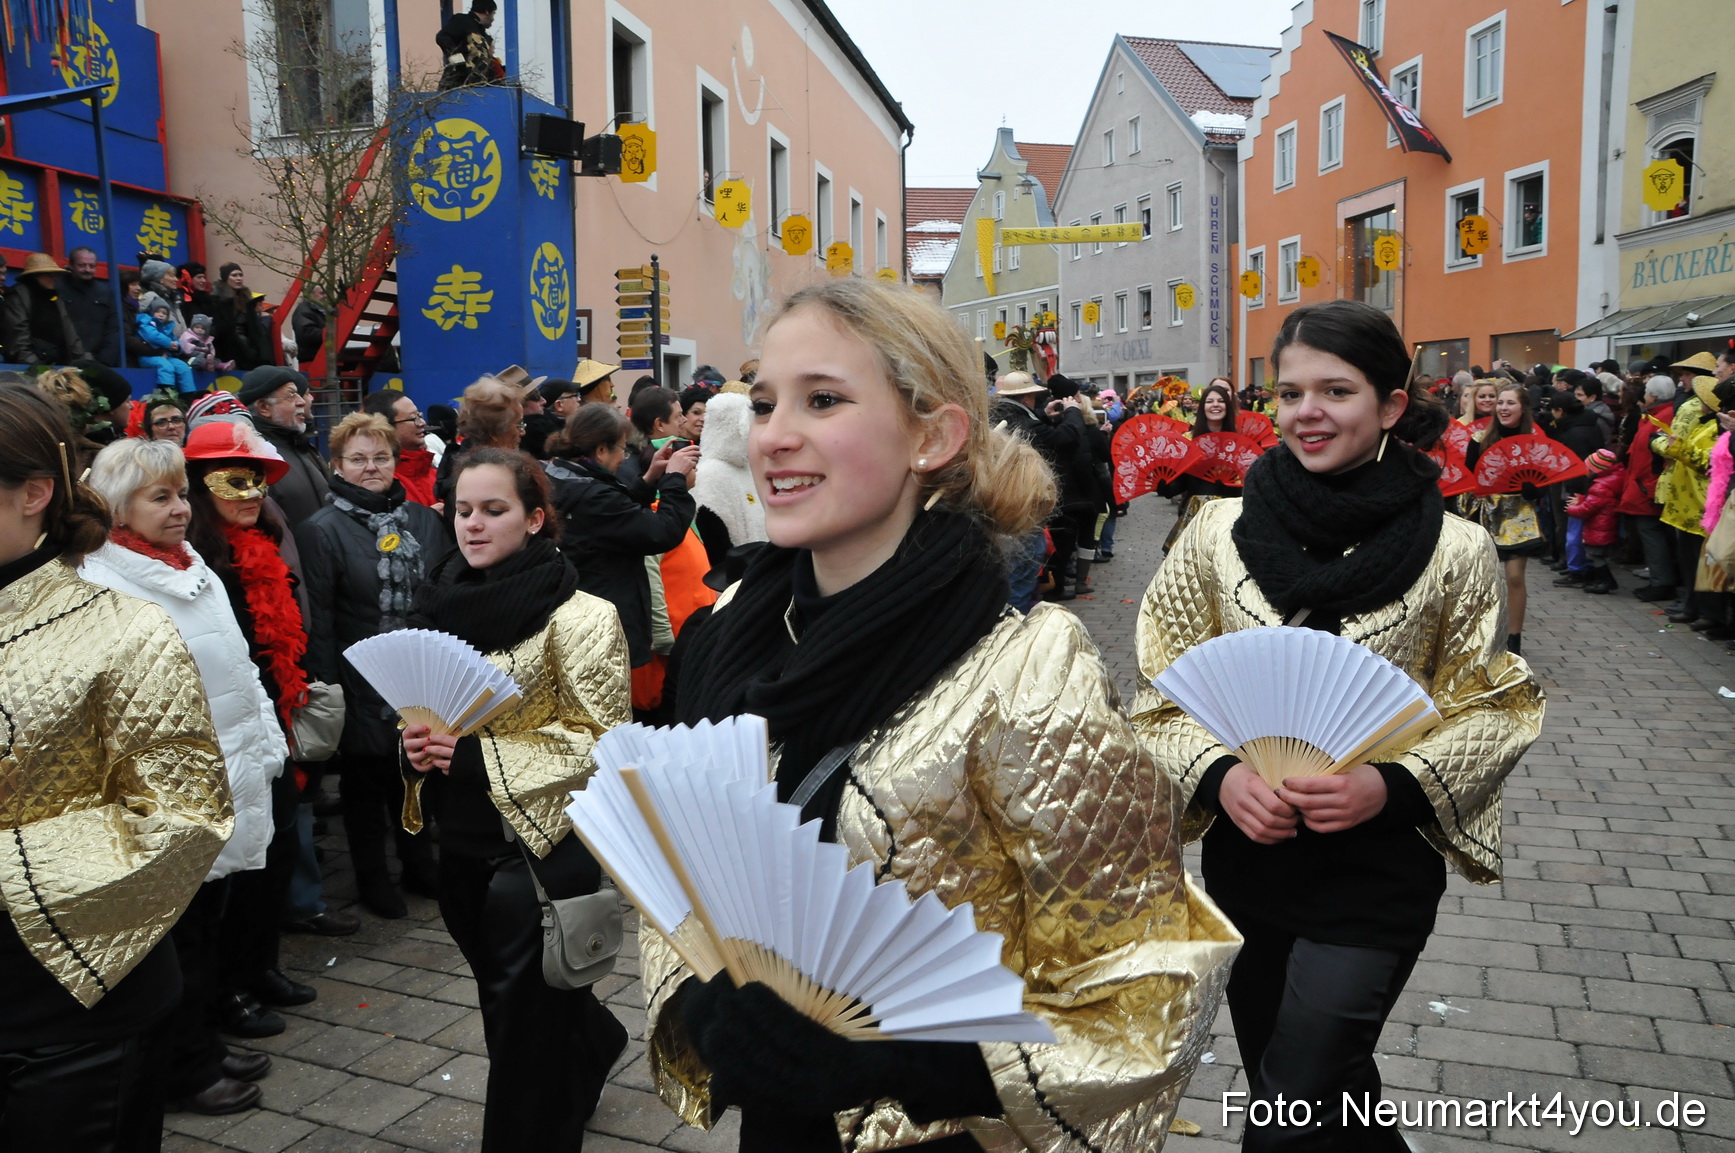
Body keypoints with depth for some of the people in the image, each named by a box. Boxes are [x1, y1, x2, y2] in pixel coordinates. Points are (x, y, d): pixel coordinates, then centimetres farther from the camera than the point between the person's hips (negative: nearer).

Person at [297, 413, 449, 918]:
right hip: (363, 683, -4)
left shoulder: (425, 520, 5)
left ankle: (419, 864, 35)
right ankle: (372, 877, 28)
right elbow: (317, 620, -10)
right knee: (366, 781, 11)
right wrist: (327, 688, -13)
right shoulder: (321, 530, -8)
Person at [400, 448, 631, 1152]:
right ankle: (594, 1041, 51)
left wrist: (481, 757, -23)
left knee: (525, 1031, 5)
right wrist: (418, 742, -6)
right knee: (505, 996, 24)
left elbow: (603, 740, -17)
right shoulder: (443, 603, 4)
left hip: (540, 846, -7)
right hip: (463, 842, 7)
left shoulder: (574, 616, -16)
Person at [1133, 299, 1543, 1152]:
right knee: (1273, 1076, 21)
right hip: (1245, 852, 3)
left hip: (1377, 863, -3)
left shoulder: (1454, 550, -8)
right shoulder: (1220, 530, -4)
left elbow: (1489, 708, -2)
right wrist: (1218, 775, -18)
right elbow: (1163, 688, 0)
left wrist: (1392, 786, -18)